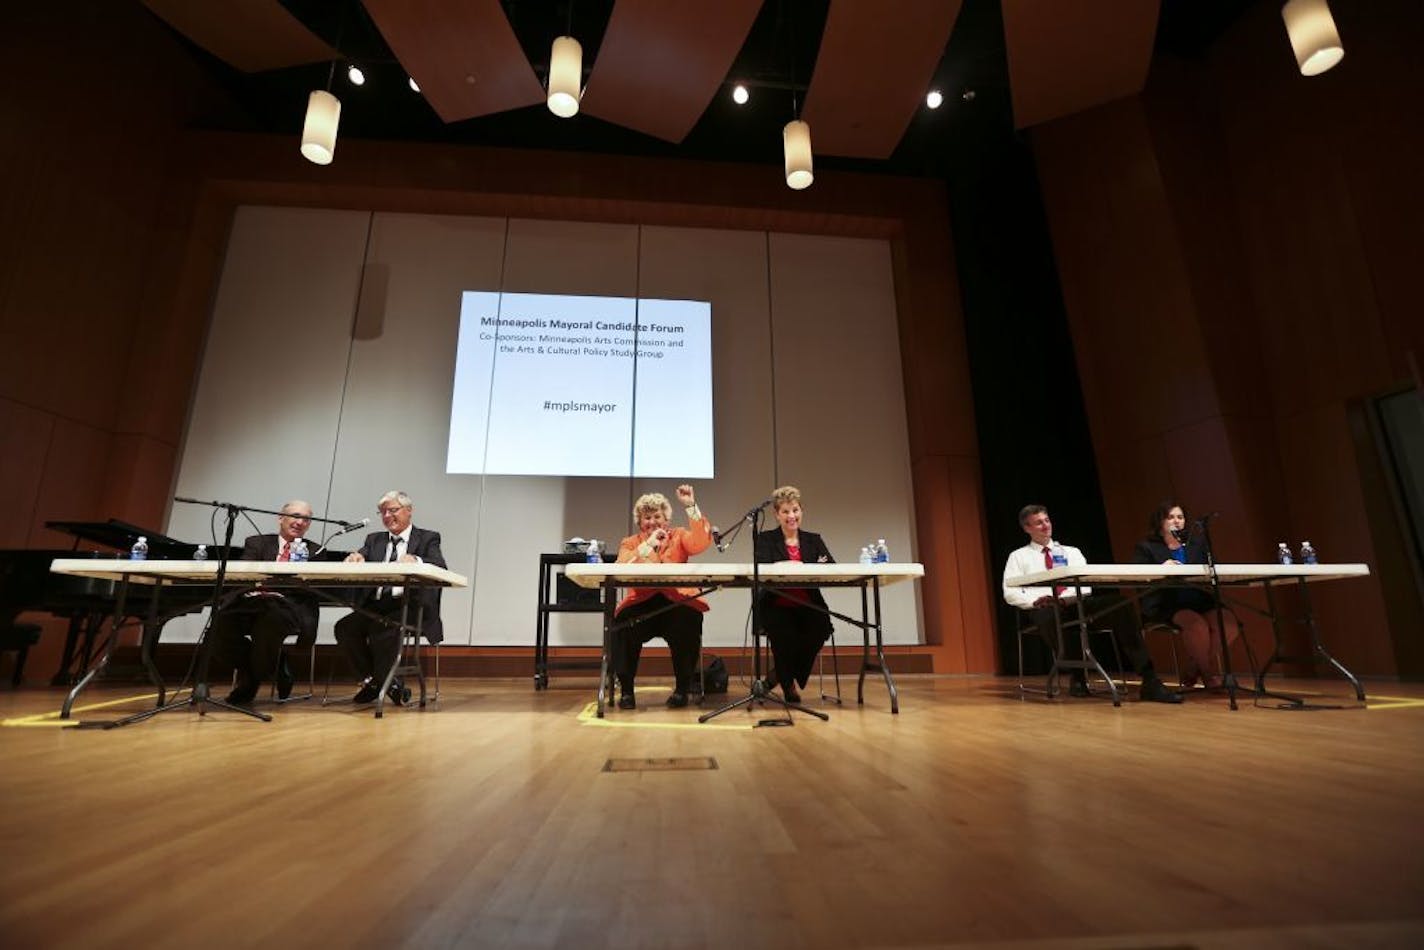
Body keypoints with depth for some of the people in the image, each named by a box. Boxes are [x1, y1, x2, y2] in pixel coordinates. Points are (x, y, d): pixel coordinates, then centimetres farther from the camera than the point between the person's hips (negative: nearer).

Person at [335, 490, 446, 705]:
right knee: (344, 627, -19)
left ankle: (380, 682, -3)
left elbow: (440, 567, -12)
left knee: (383, 628, -30)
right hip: (375, 606, 5)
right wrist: (356, 557, -21)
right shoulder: (374, 539, 22)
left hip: (409, 606, -5)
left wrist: (415, 560, -33)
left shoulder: (428, 538, 6)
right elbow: (360, 557, 4)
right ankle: (373, 680, 1)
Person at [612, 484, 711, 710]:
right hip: (642, 604, 0)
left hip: (676, 603, 0)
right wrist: (649, 544, -17)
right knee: (623, 626, -29)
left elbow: (701, 543, -10)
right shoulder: (630, 542, 12)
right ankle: (626, 689, -6)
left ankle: (682, 688, -7)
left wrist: (691, 506, -17)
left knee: (688, 624, -31)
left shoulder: (679, 536, 12)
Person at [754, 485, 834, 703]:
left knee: (820, 629, -26)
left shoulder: (813, 540, 15)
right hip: (777, 606, -2)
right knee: (785, 635, -30)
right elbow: (762, 568, -12)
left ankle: (780, 673, 1)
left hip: (808, 607, 3)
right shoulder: (766, 539, 7)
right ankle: (787, 683, 3)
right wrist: (788, 566, -30)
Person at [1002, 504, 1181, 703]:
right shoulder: (1018, 556, 17)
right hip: (1044, 610, -3)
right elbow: (1010, 593, 5)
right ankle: (1078, 677, -22)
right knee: (1049, 615, -41)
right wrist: (1035, 600, -16)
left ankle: (1150, 682, -31)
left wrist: (1071, 596, -13)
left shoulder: (1072, 552, 27)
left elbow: (1086, 581, 10)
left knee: (1116, 605, -28)